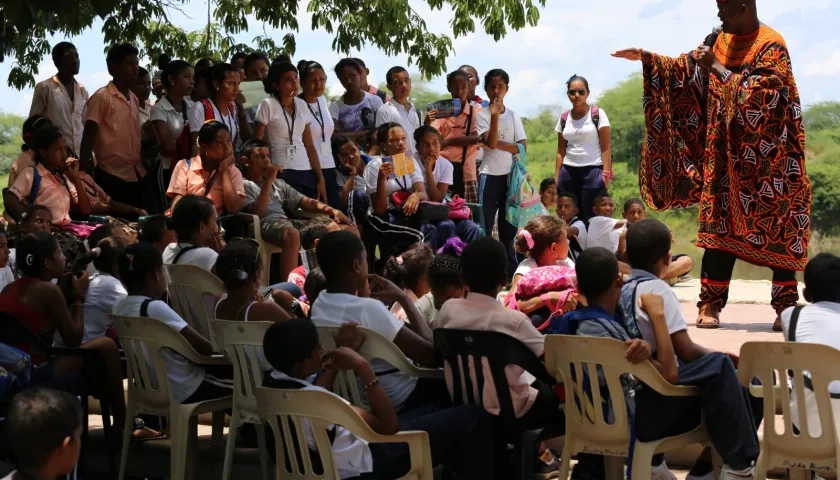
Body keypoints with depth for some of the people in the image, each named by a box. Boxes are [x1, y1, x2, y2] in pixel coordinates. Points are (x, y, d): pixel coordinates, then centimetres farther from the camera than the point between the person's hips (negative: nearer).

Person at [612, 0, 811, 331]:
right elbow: (686, 69, 17)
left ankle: (786, 307, 4)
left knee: (778, 230, -2)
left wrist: (718, 69, -20)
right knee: (720, 226, 4)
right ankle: (711, 303, 7)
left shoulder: (772, 46, -13)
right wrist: (645, 58, 8)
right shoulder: (720, 41, 8)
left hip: (767, 159, -6)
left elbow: (756, 97, -22)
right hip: (726, 154, 6)